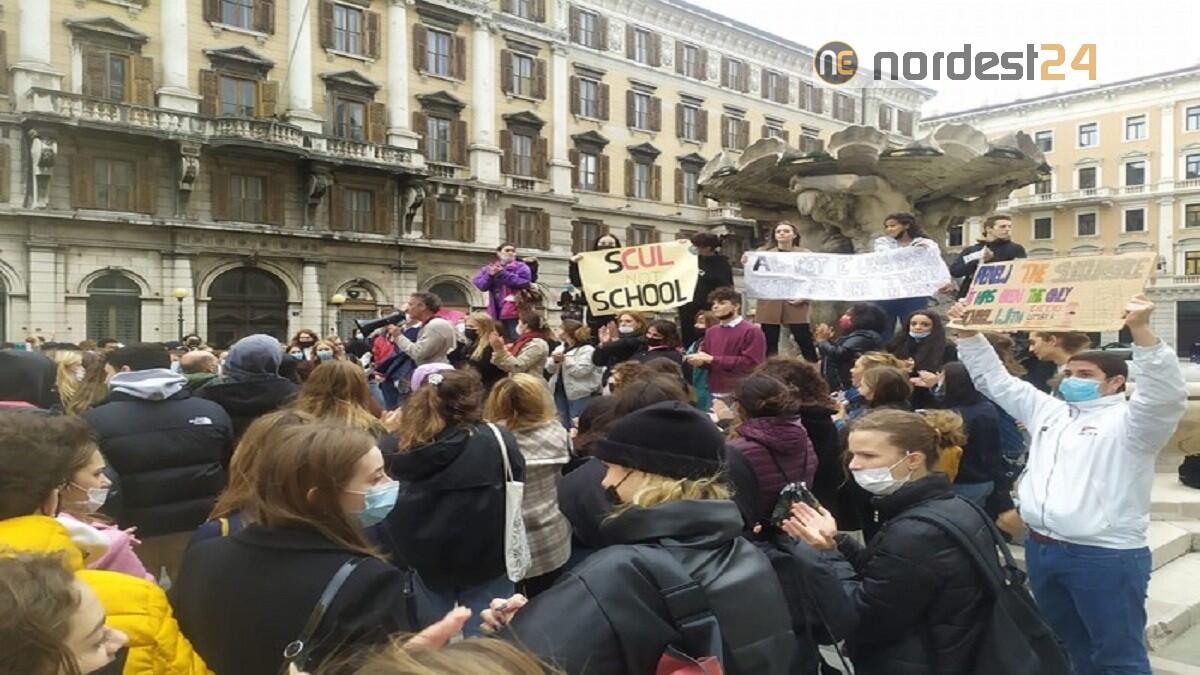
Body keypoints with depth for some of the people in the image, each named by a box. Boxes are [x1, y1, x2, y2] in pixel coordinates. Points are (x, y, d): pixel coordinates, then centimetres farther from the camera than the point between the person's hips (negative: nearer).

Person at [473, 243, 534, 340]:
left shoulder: (521, 267, 4)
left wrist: (502, 273, -12)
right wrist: (490, 275, -12)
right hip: (496, 312, 5)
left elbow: (524, 282, -14)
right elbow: (480, 284, 6)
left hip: (513, 311, -5)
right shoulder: (488, 268, 17)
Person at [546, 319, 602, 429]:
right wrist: (555, 361, -10)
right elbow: (549, 369, 10)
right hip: (560, 391, 8)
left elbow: (580, 371, -21)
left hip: (580, 394, -8)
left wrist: (564, 359, -22)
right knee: (563, 424, 15)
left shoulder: (587, 350, -11)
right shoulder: (560, 348, 13)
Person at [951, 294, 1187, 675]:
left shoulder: (1128, 420, -7)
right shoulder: (1048, 410, 13)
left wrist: (1141, 330, -37)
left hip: (1106, 556, -7)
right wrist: (969, 333, 8)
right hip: (1041, 548, 7)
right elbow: (995, 380, 17)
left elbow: (1166, 393, -26)